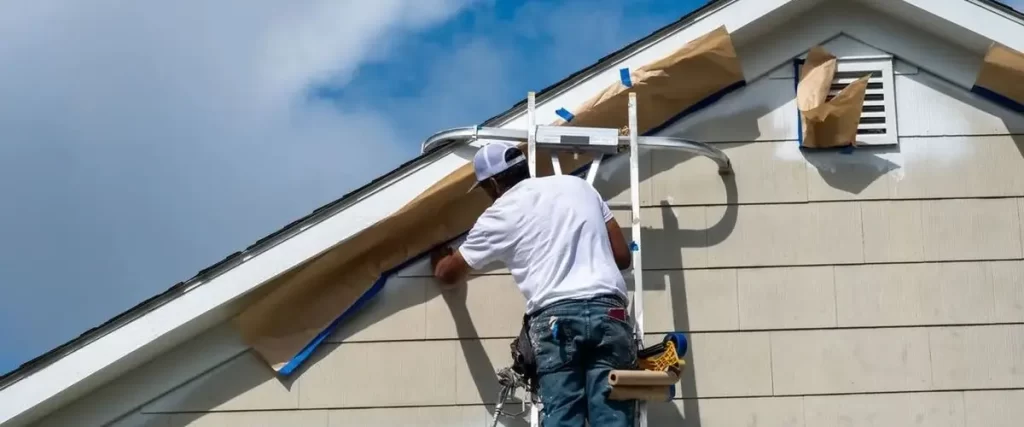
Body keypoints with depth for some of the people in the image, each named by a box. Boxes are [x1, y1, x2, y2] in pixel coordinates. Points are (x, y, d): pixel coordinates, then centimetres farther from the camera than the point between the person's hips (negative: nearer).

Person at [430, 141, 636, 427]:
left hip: (555, 318, -2)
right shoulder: (578, 186, 21)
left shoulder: (500, 216, 13)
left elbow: (448, 274, 29)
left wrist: (439, 260, 52)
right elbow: (622, 256, 22)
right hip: (607, 311, 3)